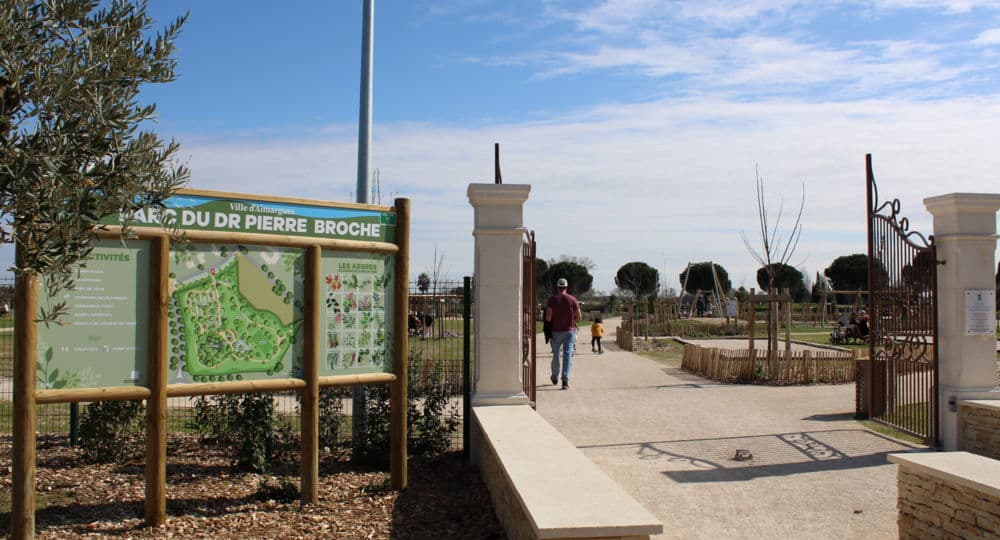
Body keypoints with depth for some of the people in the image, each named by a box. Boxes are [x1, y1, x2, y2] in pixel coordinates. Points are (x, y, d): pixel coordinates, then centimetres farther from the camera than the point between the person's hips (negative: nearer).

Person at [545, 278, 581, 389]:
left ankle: (555, 378, 31)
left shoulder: (552, 299, -5)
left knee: (556, 355, 15)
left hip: (556, 331, 1)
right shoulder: (572, 299, -3)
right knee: (567, 355, -2)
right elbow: (579, 317, -1)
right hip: (569, 331, -1)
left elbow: (548, 318, -9)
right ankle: (565, 380, -13)